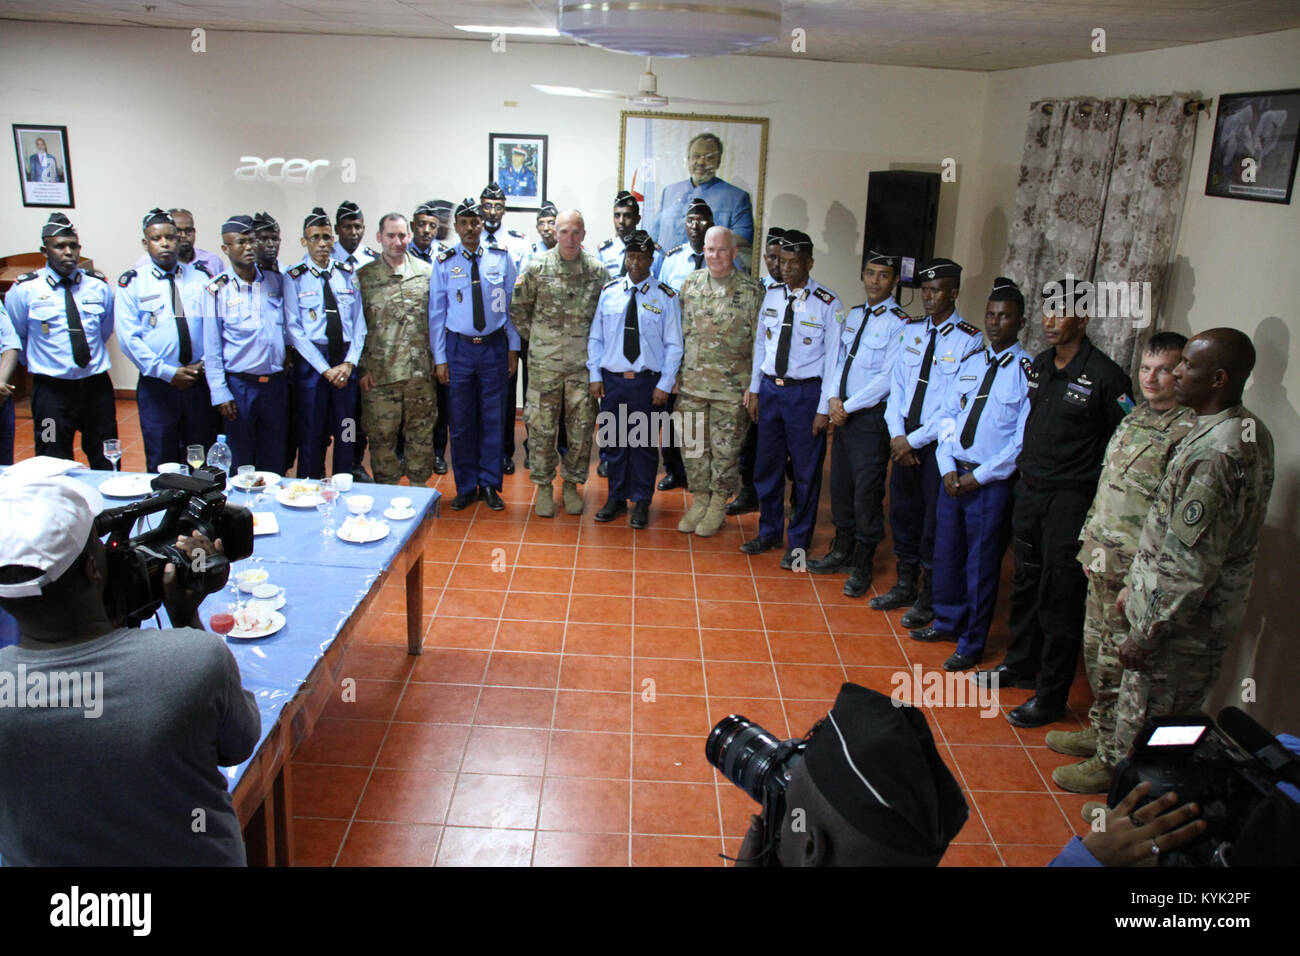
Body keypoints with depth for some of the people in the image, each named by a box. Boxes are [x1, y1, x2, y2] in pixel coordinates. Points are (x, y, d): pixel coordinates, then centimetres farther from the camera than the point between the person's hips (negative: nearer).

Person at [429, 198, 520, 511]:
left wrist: (513, 347, 1)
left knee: (492, 418, 6)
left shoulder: (501, 257, 2)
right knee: (461, 421, 5)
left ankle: (489, 485, 18)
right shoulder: (444, 262, 0)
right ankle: (466, 487, 18)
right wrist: (440, 357, -1)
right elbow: (437, 312, 2)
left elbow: (512, 303, 5)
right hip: (459, 347, 0)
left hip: (495, 346, 0)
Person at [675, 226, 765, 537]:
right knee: (694, 445, 11)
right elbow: (678, 331, 12)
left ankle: (718, 506, 21)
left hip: (731, 387, -3)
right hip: (691, 383, 3)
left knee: (725, 449, 5)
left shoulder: (751, 291, -4)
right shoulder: (690, 284, 6)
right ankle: (700, 500, 27)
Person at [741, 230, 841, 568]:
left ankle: (799, 542, 21)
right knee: (767, 466, 14)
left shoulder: (828, 304, -11)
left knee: (806, 471, 6)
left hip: (805, 392, -5)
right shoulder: (772, 295, 4)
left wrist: (824, 409, -12)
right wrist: (754, 390, 11)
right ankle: (769, 532, 32)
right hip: (770, 389, 5)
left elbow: (833, 358, -10)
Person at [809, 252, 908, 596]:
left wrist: (848, 406, -14)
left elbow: (888, 378, -16)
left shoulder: (899, 323, -11)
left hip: (871, 416, -7)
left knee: (867, 490, -1)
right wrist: (833, 398, -5)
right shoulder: (852, 315, 11)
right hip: (843, 412, 7)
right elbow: (837, 360, 12)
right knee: (840, 484, 15)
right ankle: (842, 552, 31)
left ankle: (862, 566, 13)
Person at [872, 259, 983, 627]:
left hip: (938, 442, -5)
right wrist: (897, 433, -5)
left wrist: (915, 440, -15)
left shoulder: (969, 340, -12)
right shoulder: (912, 330, 6)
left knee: (934, 518, 6)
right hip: (904, 438, 5)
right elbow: (897, 384, 7)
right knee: (902, 511, 15)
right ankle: (905, 585, 33)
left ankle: (929, 597, 23)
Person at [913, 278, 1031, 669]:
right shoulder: (969, 363, 9)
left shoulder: (1028, 372, -10)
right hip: (954, 475, 6)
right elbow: (948, 415, 10)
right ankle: (947, 622, 37)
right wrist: (948, 468, -2)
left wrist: (979, 476, -13)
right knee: (946, 553, 16)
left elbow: (1024, 439, -13)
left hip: (992, 482, -6)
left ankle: (972, 644, 22)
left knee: (981, 563, 6)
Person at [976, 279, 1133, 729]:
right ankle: (1020, 664, 37)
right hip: (1029, 489, 7)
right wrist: (1025, 470, 14)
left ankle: (1050, 696, 11)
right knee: (1025, 583, 19)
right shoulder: (1039, 364, 7)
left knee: (1060, 598, 0)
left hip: (1071, 499, -7)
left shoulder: (1104, 376, -13)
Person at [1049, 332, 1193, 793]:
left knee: (1117, 665, 1)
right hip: (1102, 560, 9)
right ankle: (1100, 730, 36)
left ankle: (1114, 758, 15)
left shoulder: (1188, 432, -17)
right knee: (1095, 648, 19)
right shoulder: (1133, 418, 12)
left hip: (1134, 569, -8)